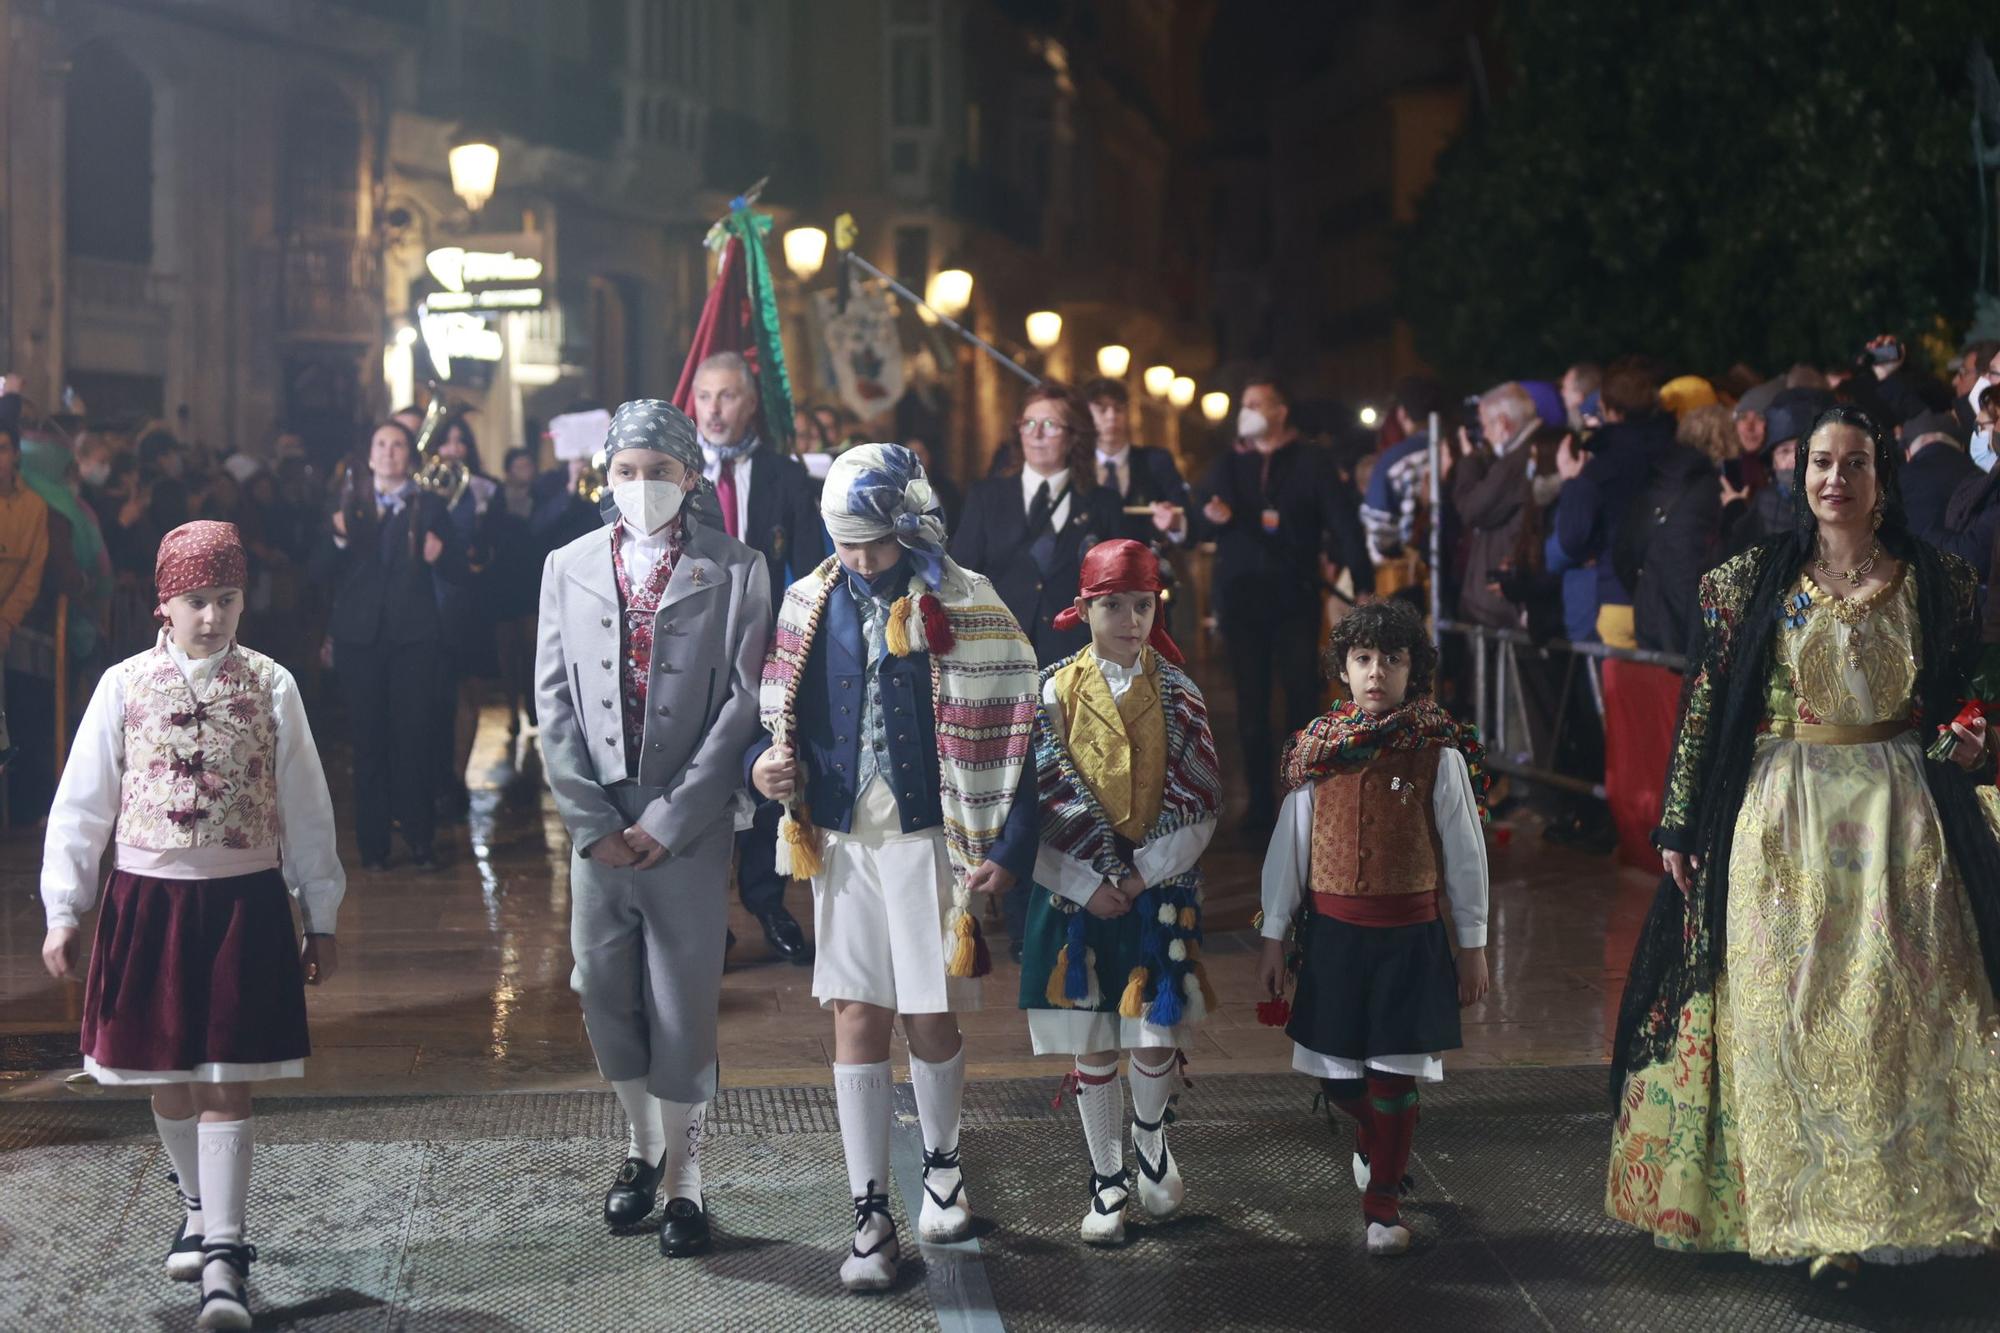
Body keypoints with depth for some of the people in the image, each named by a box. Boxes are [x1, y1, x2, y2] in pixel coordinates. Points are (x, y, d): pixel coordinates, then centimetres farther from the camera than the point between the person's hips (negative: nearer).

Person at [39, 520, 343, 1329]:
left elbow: (305, 809, 5)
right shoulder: (125, 686, 0)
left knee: (227, 1084, -4)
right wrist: (63, 912, 1)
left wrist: (321, 918, 7)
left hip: (244, 904, -1)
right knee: (168, 1079, 13)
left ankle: (224, 1260, -3)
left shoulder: (270, 687, -1)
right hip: (148, 900, 1)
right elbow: (80, 805, 4)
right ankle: (200, 1208, 37)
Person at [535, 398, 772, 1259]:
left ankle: (683, 1181, 14)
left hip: (689, 824, -3)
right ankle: (642, 1146, 30)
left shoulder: (734, 570, -1)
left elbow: (743, 703, -6)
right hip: (598, 823, 3)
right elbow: (553, 701, 5)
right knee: (605, 994, 9)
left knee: (683, 1004, 1)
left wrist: (669, 821, -10)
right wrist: (592, 821, -5)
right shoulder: (569, 568, 8)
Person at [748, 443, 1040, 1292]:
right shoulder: (810, 606, 5)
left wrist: (1009, 849, -9)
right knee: (856, 1021, 0)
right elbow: (785, 714, 16)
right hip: (843, 844, 3)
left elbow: (1006, 734, -4)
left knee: (930, 1021, 6)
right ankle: (871, 1217, 6)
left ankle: (942, 1164, 34)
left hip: (931, 841, -2)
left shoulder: (967, 608, -5)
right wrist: (764, 763, -6)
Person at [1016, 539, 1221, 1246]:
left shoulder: (1177, 695, 2)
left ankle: (1151, 1142, 25)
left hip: (1161, 893, 0)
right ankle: (1107, 1180, 20)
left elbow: (1200, 807, -2)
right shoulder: (1056, 692, 0)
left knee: (1155, 1038, -4)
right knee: (1091, 1045, 5)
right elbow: (1043, 804, -4)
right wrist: (1092, 886, -11)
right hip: (1076, 892, 0)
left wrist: (1139, 876, -11)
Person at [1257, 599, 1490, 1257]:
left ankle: (1383, 1205, 16)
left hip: (1409, 935, -2)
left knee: (1393, 1074, 1)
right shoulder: (1318, 749, 1)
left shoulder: (1440, 754, -5)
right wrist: (1275, 936, 7)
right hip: (1332, 930, 2)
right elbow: (1289, 845, 7)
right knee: (1337, 1076, 9)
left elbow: (1465, 853, 1)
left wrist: (1472, 946, 3)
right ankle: (1374, 1140, 41)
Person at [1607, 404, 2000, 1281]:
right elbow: (1705, 704, 1)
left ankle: (1887, 1202, 10)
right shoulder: (1755, 580, 1)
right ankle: (1808, 1213, 10)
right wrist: (1678, 824, -1)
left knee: (1895, 1003, 0)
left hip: (1898, 812, 1)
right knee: (1789, 1006, 1)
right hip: (1782, 813, -1)